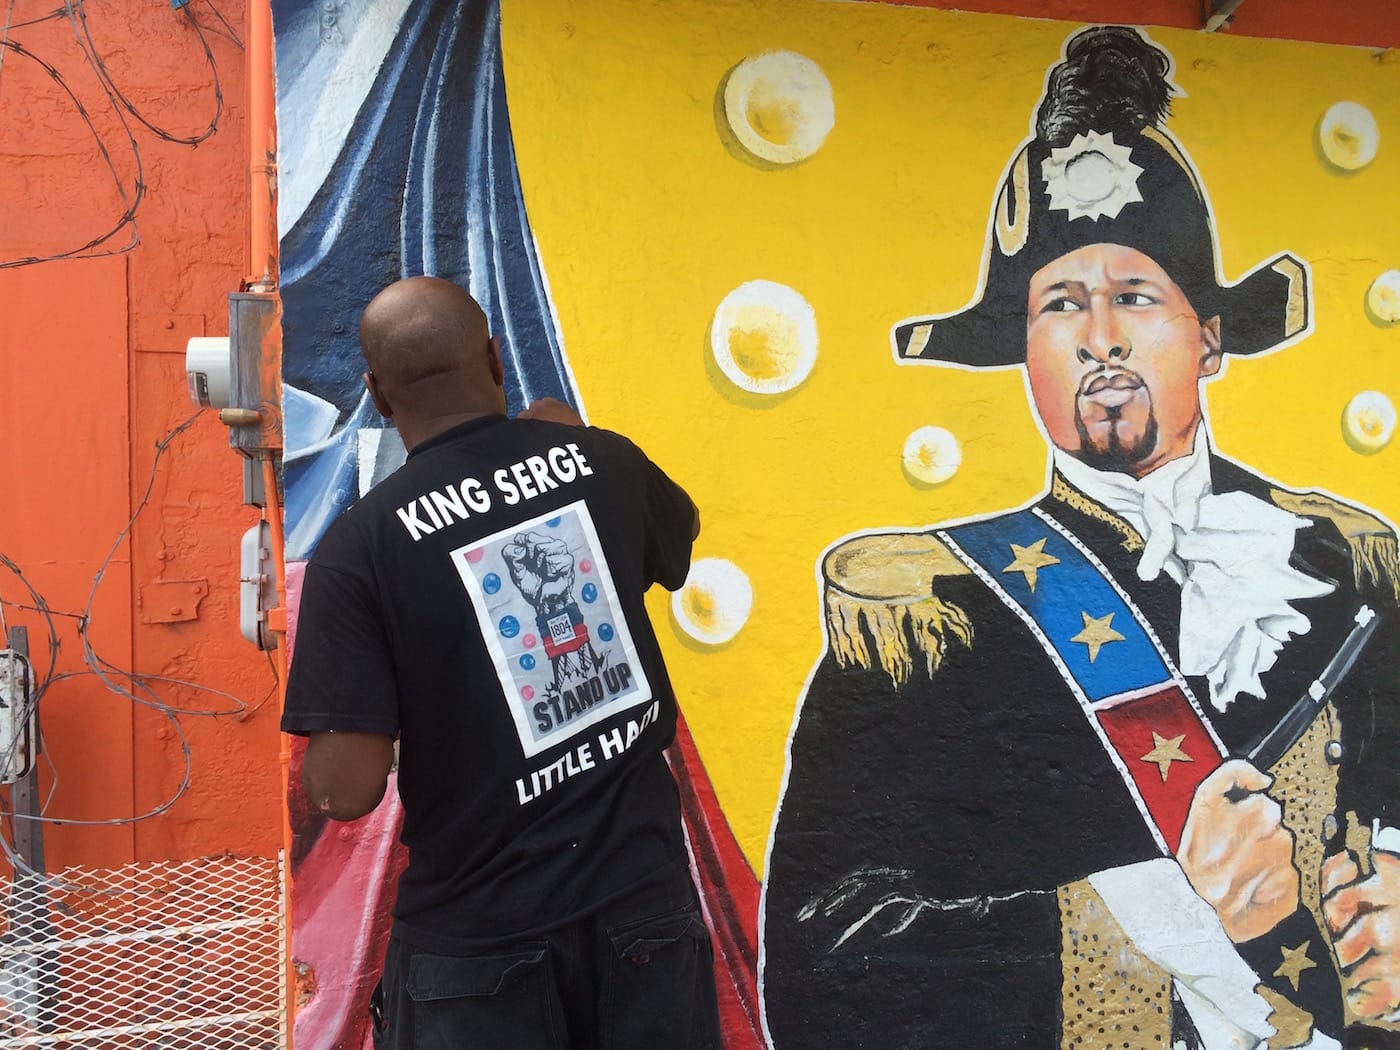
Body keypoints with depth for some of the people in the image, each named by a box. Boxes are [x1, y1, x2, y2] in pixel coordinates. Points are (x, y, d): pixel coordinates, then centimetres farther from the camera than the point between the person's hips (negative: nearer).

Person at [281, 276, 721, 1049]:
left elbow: (346, 790, -17)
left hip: (483, 929, -3)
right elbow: (680, 537, 20)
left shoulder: (361, 544, -15)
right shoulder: (603, 461, -4)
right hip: (644, 889, 3)